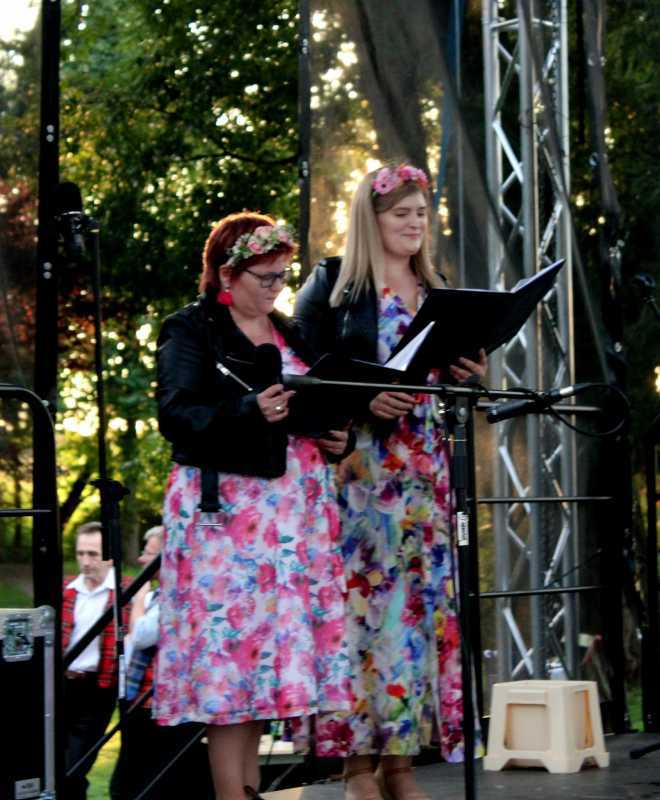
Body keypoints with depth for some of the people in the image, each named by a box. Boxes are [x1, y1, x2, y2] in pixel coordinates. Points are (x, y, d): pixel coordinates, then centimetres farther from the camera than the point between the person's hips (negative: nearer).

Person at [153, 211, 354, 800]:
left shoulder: (290, 334, 19)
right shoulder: (191, 331, -1)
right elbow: (176, 416, -12)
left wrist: (337, 438, 3)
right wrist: (251, 410, -25)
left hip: (294, 507, 7)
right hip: (224, 504, -6)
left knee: (277, 636, 3)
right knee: (230, 639, -10)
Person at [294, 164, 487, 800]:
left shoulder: (435, 293, 18)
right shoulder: (332, 284, 1)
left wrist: (469, 377, 0)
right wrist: (364, 403, -19)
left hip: (424, 468, 6)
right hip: (357, 466, -5)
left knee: (419, 602, 1)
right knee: (361, 599, -9)